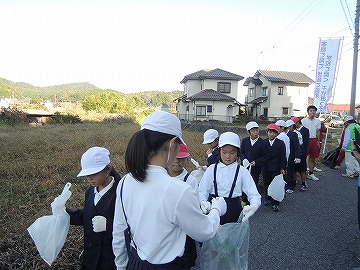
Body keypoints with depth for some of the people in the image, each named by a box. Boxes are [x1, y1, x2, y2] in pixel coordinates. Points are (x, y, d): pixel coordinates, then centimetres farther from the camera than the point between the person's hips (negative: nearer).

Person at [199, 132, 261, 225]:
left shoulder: (242, 171, -3)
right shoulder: (212, 169, -2)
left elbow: (253, 194, -7)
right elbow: (202, 190, -3)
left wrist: (254, 205, -28)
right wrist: (203, 202, -23)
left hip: (233, 211, 0)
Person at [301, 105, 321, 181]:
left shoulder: (317, 121, 9)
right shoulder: (304, 120, -4)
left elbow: (318, 132, 14)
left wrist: (318, 142, 12)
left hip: (314, 140, 5)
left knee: (313, 157, 11)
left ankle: (311, 173, 22)